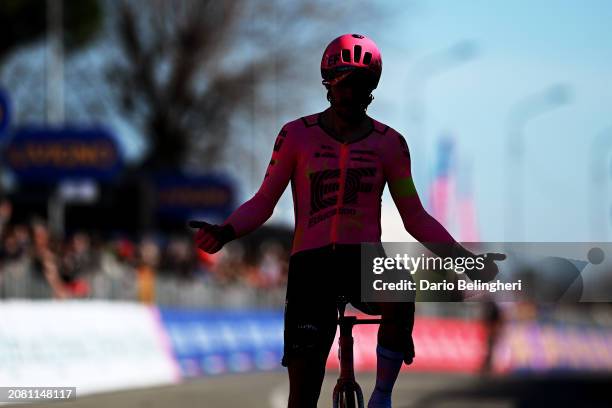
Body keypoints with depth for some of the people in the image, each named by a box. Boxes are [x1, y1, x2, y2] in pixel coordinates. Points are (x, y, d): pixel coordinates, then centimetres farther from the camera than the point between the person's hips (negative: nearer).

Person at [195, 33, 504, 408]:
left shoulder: (389, 144, 6)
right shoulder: (297, 135, 4)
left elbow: (415, 218, 8)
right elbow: (263, 204, 4)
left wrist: (462, 256, -5)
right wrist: (225, 232, -16)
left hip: (364, 259, 0)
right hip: (310, 263, 0)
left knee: (400, 298, -36)